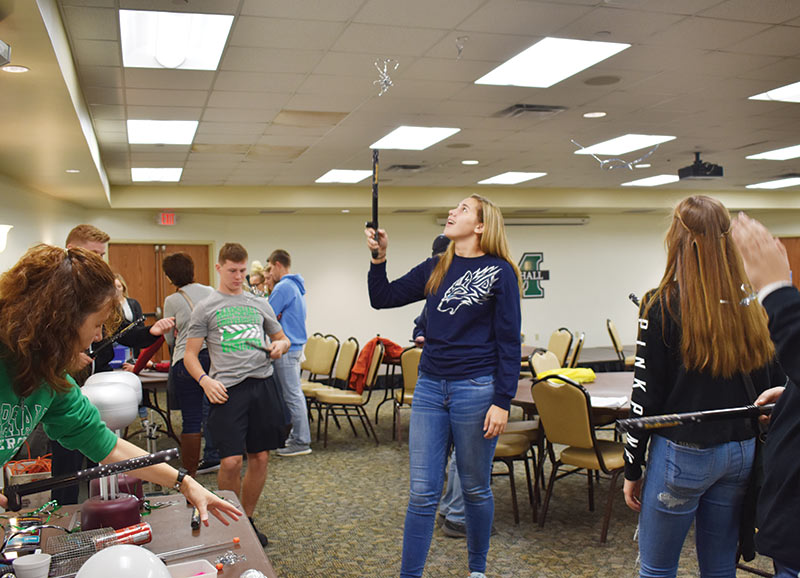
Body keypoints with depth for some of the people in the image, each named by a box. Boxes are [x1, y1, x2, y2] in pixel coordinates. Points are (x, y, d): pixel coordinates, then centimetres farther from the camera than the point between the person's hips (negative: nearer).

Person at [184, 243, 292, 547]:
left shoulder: (259, 304, 16)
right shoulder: (205, 308, 6)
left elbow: (282, 338, 25)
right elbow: (190, 355, 4)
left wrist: (280, 345, 1)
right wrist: (205, 380, -14)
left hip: (263, 385, 4)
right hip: (228, 389, -4)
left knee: (260, 458, 7)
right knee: (231, 461, -10)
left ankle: (248, 519, 26)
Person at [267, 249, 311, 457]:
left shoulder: (283, 287, -15)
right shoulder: (297, 286, 16)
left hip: (286, 348, -10)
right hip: (295, 345, 10)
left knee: (292, 395, -5)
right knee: (294, 394, 15)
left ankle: (301, 442, 0)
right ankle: (297, 435, 22)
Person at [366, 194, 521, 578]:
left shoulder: (499, 272, -4)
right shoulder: (435, 269, 10)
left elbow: (509, 342, -6)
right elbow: (382, 298, 14)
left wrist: (502, 402, -11)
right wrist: (379, 258, -1)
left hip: (475, 389, -4)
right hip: (430, 387, 4)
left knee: (474, 488, 11)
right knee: (422, 492, 5)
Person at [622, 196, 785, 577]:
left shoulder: (663, 305, -13)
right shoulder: (753, 304, 0)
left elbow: (646, 396, -11)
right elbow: (776, 383, 7)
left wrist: (632, 469, -2)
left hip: (683, 454, -5)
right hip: (742, 452, 5)